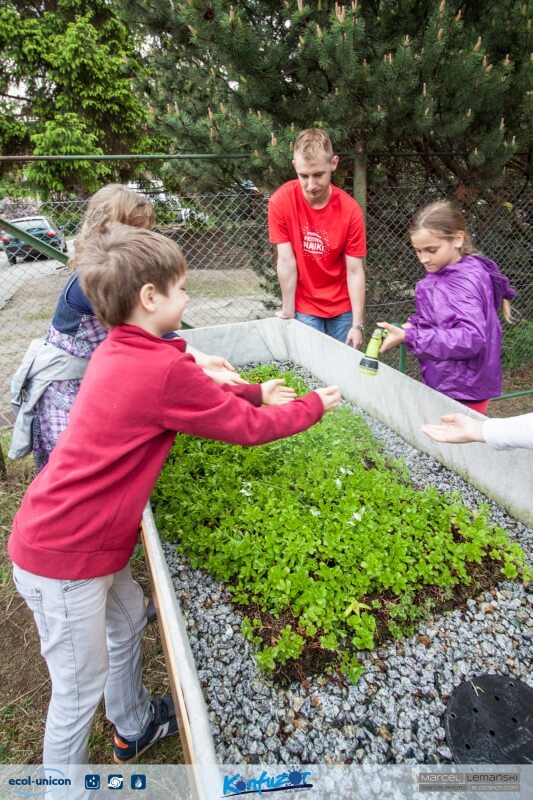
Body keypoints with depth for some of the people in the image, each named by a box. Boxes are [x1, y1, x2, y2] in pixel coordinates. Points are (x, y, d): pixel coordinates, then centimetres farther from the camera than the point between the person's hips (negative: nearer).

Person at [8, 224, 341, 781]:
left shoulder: (119, 353, 3)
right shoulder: (163, 369, -26)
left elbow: (195, 396, 16)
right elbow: (247, 428, -15)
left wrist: (255, 393, 15)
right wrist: (314, 405, 0)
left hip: (83, 537, 10)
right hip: (64, 558, -10)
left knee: (127, 621, 27)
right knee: (81, 688, 10)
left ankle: (133, 727, 52)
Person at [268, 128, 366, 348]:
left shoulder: (350, 210, -13)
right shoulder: (281, 202, -14)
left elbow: (355, 271, -12)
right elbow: (286, 262, -13)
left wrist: (357, 324, -15)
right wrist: (287, 312, -9)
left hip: (343, 307, 1)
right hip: (304, 308, -1)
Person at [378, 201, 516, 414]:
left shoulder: (466, 281, -21)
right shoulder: (442, 274, 6)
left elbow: (471, 338, -31)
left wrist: (408, 337, -33)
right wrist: (412, 325, -5)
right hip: (442, 385, 8)